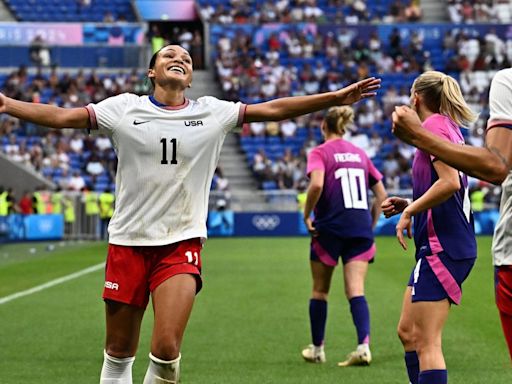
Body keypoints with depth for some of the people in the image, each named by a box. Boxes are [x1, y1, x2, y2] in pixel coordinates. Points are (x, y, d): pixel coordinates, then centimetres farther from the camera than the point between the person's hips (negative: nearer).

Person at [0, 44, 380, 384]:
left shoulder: (213, 113, 5)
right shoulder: (125, 108, 2)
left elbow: (273, 108, 3)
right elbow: (62, 116, -3)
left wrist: (335, 98, -2)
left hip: (182, 244, 0)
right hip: (128, 243, 0)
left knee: (167, 351, -15)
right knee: (119, 353, 5)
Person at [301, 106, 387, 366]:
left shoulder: (320, 153, -2)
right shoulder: (360, 154, 14)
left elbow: (316, 184, -21)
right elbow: (381, 194, 13)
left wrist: (306, 215, -10)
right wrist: (371, 224, 19)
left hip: (330, 228, -3)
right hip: (361, 229, 3)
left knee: (320, 290, 13)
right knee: (355, 291, -4)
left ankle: (317, 349, 23)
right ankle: (363, 346, -23)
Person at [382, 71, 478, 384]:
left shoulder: (434, 125, -10)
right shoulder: (452, 129, 17)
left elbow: (451, 182, -23)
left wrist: (410, 210, -12)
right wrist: (407, 204, 14)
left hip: (441, 246, -10)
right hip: (456, 243, 10)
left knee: (426, 343, -11)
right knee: (408, 331, 15)